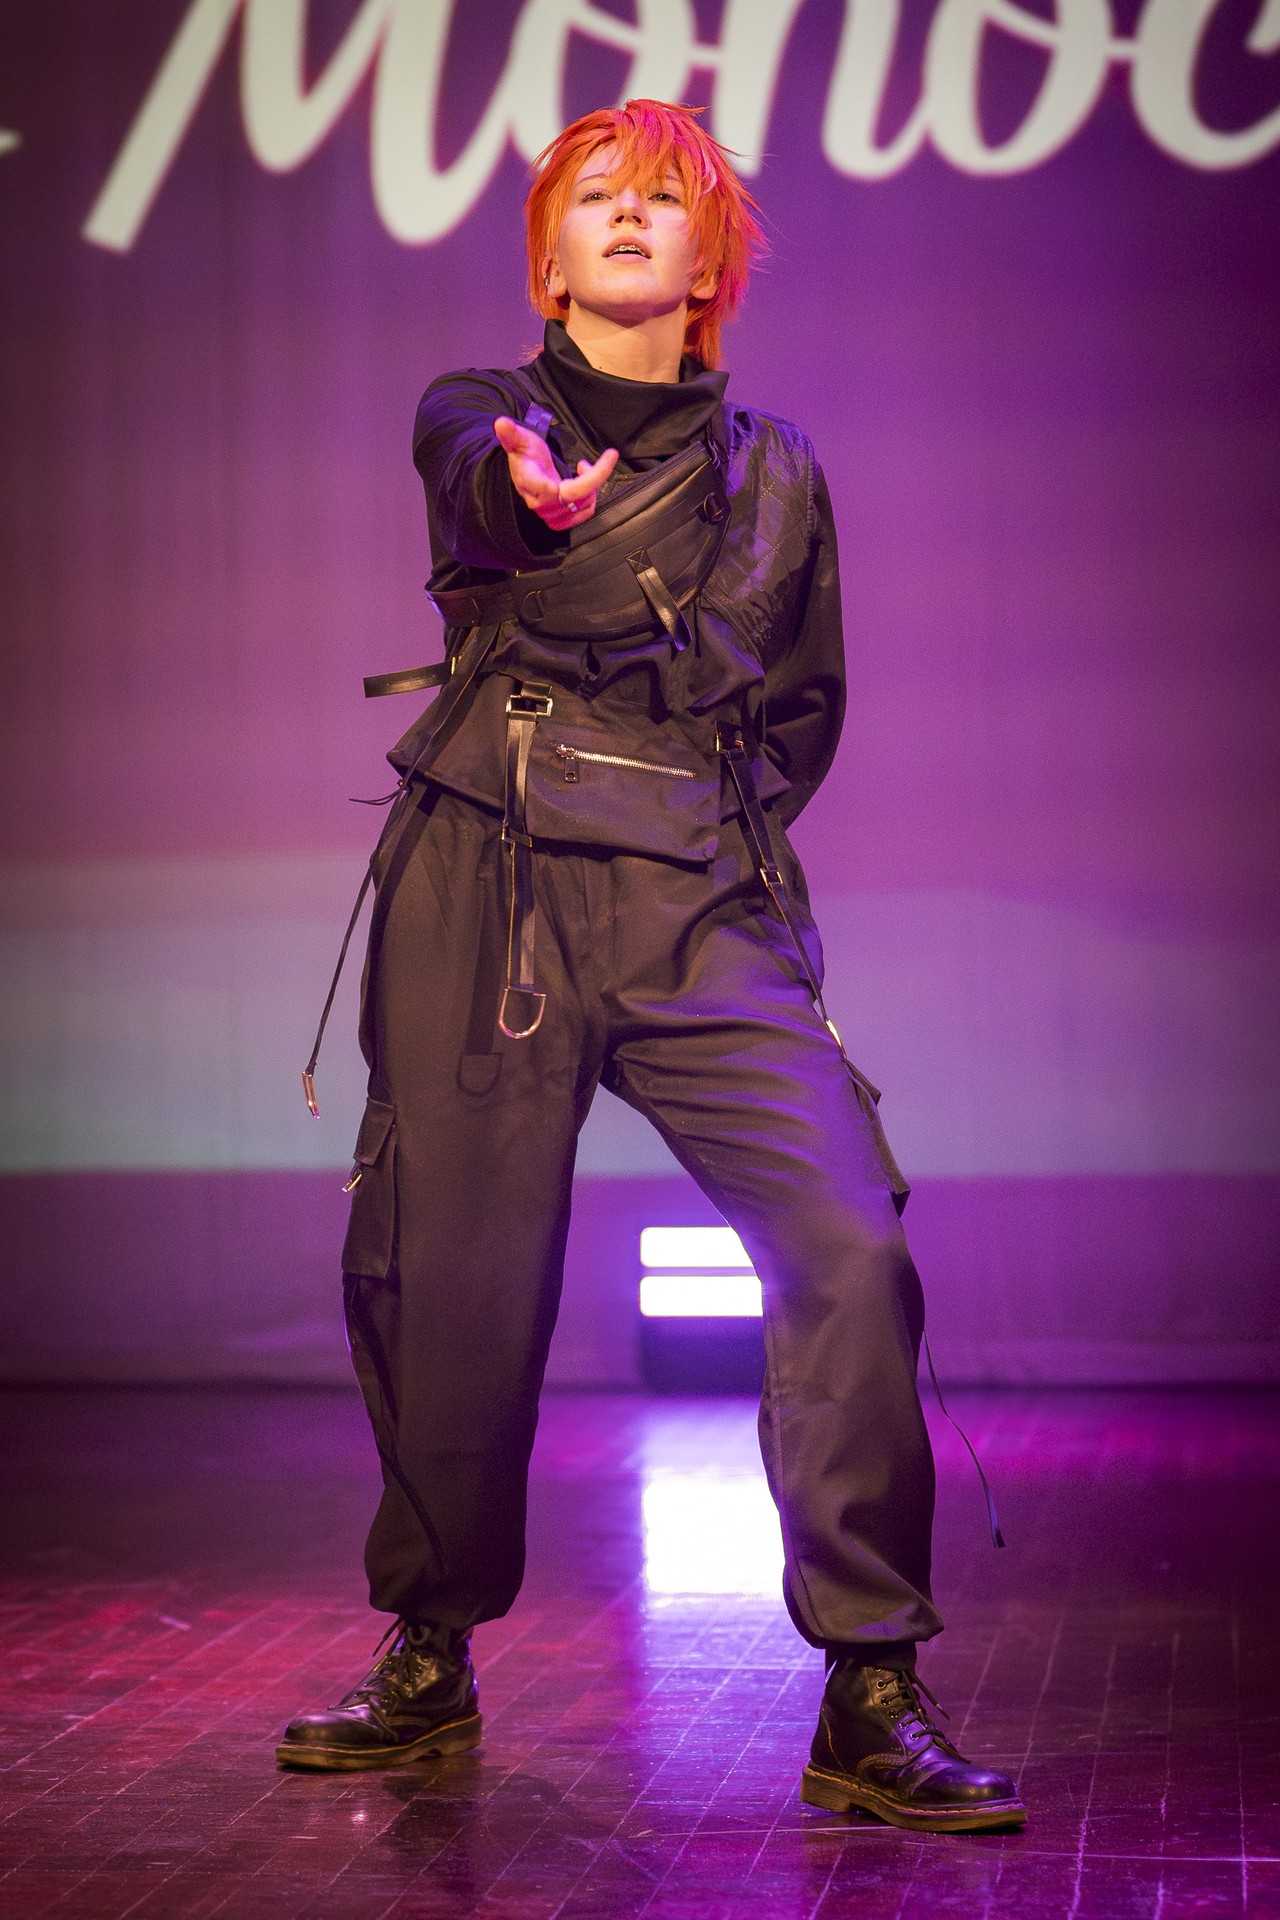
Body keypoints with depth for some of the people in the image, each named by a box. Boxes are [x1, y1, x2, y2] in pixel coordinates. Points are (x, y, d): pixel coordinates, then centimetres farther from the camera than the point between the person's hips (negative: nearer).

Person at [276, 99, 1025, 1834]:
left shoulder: (774, 470, 14)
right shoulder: (478, 416, 8)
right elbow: (470, 484, -18)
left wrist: (727, 827, 8)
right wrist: (524, 489, -42)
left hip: (707, 921, 1)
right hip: (483, 900, -1)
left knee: (851, 1249, -16)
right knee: (449, 1280, 0)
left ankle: (870, 1706, -7)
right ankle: (429, 1669, 23)